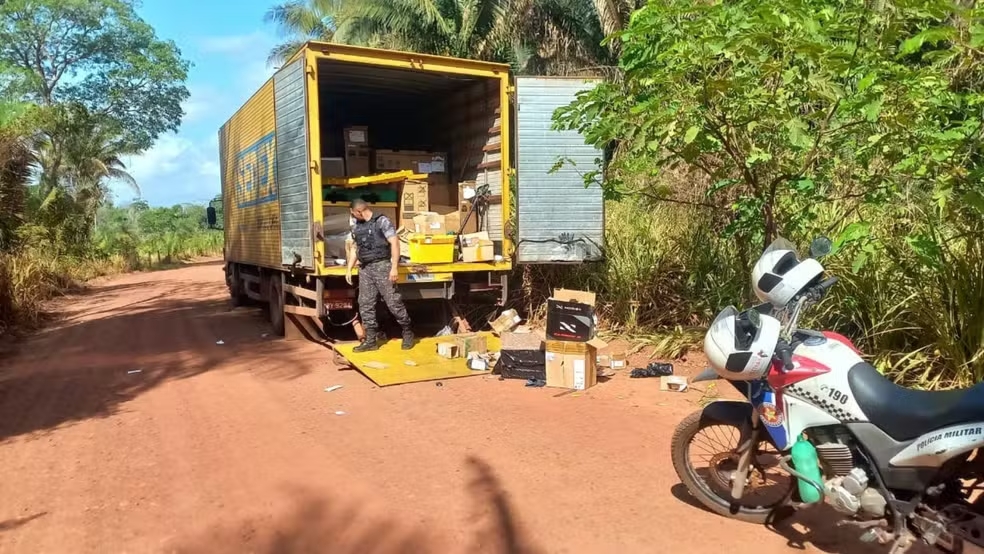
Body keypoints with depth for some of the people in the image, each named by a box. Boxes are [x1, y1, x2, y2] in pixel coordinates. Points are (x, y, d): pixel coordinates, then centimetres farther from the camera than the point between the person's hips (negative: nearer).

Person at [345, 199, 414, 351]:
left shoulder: (382, 221, -7)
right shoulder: (356, 227, 14)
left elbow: (395, 243, -11)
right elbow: (354, 248, 23)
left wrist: (394, 267, -16)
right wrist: (349, 269, 16)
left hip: (382, 266, -7)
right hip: (364, 269, 7)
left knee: (393, 302, -4)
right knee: (365, 304, 4)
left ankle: (407, 332, 13)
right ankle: (371, 340, 11)